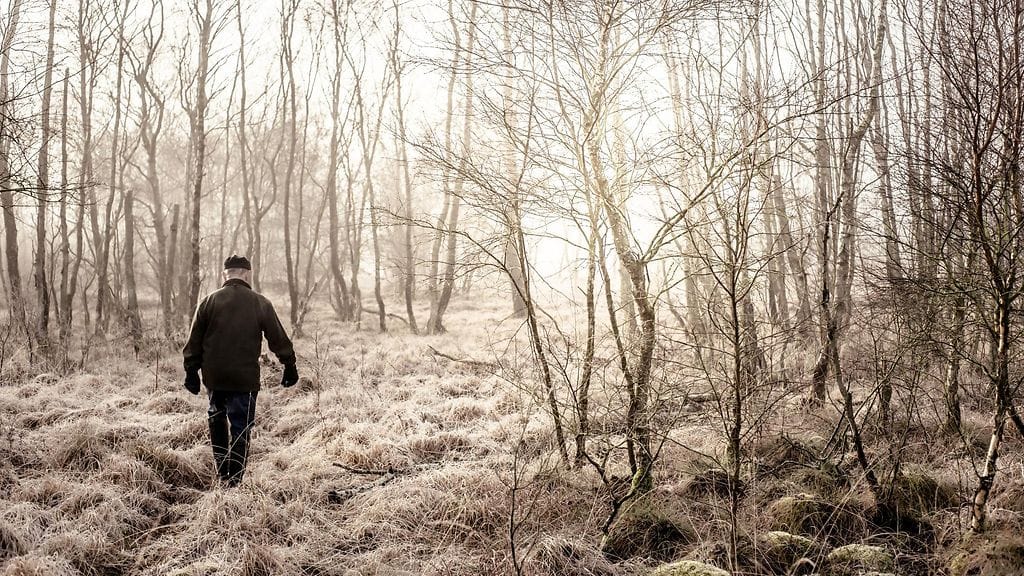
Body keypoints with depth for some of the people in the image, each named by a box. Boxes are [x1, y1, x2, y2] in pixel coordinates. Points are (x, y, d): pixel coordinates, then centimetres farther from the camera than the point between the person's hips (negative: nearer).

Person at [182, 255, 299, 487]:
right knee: (240, 428, 3)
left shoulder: (209, 302, 2)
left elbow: (194, 340, 4)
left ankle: (222, 472, 25)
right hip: (245, 378, -2)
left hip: (214, 376, 3)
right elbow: (278, 338, 3)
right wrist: (289, 365, 13)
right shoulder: (260, 303, -2)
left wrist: (191, 371, 12)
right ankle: (234, 481, 3)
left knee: (217, 417, 22)